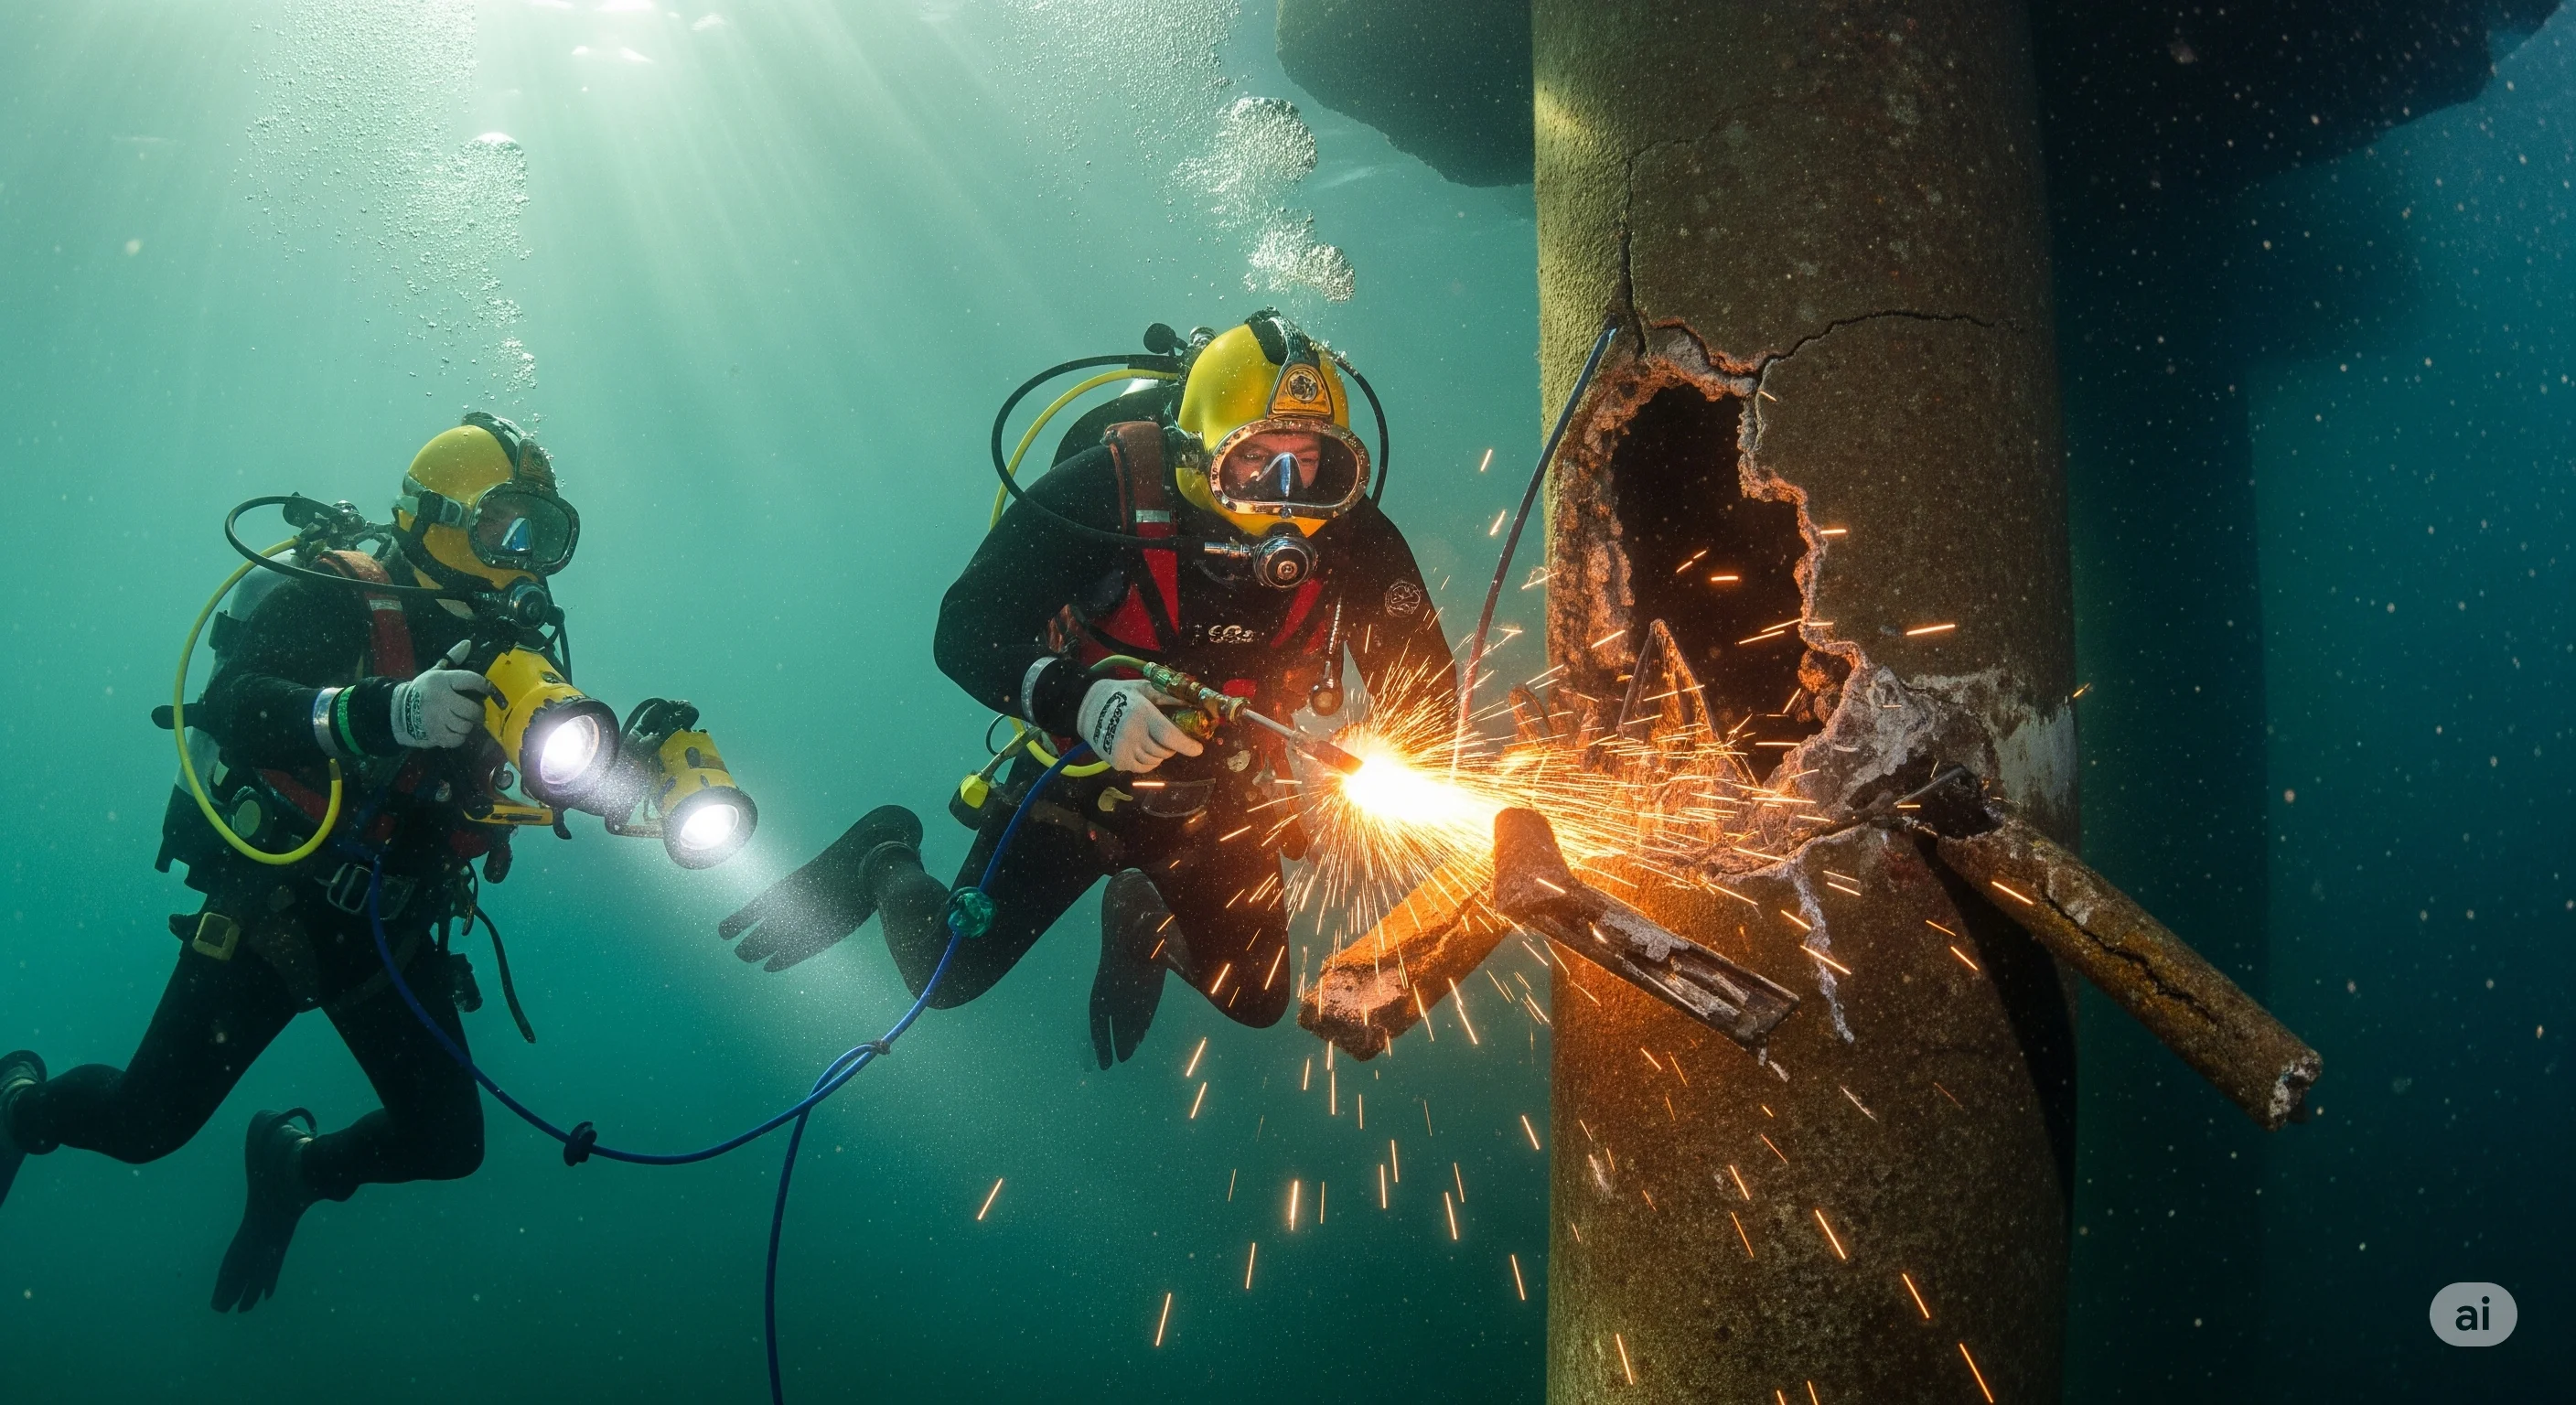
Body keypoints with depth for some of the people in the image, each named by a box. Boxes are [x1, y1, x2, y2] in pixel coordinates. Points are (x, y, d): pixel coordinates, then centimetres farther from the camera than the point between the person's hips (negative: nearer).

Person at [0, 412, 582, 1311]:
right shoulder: (336, 605, -15)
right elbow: (231, 706, -31)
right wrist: (385, 710, -48)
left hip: (391, 932, 6)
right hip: (271, 910, -5)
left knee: (449, 1145, 1)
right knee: (147, 1122, -2)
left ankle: (299, 1163, 33)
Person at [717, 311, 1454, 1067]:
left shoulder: (1349, 533, -22)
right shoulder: (1108, 489, -31)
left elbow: (1425, 683, -13)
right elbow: (964, 631, -29)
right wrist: (1079, 700, -47)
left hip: (1221, 805, 3)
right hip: (1079, 775, -2)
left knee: (1254, 998, 9)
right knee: (947, 976, -1)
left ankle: (1143, 916, 40)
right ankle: (883, 860, 33)